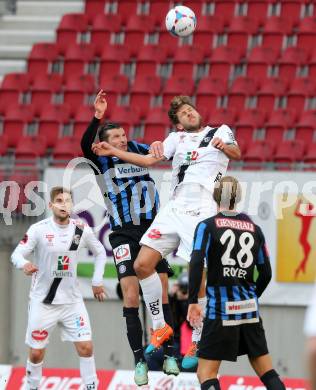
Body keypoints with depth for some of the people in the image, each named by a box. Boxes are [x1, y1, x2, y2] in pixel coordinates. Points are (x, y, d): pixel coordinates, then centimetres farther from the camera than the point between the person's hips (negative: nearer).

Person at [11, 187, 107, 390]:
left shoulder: (82, 229, -4)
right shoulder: (39, 229, -13)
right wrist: (24, 264, -38)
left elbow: (100, 252, 14)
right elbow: (17, 254, -15)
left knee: (86, 347, -7)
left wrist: (98, 281, 8)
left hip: (72, 300, 2)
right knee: (37, 353, 4)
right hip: (43, 301, -2)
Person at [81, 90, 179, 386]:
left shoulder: (138, 150, 9)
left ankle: (169, 353, 5)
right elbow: (85, 146, -20)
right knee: (131, 296, -9)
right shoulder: (101, 161, 0)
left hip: (152, 228, 3)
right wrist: (97, 118, -35)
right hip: (124, 234, -3)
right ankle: (139, 359, -4)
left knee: (161, 293, -1)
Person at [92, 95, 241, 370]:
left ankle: (198, 342, 2)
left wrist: (226, 147, -28)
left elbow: (236, 154, -5)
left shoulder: (220, 131, 11)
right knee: (142, 264, -2)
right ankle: (160, 326, 12)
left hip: (202, 211, -5)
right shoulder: (177, 138, 22)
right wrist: (113, 152, 8)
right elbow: (149, 160, 16)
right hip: (174, 209, 5)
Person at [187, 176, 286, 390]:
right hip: (249, 308, 4)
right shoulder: (254, 229, 11)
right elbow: (266, 274, 13)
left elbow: (196, 262, -16)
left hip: (220, 309, -4)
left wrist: (193, 301, -13)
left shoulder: (207, 226, -1)